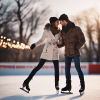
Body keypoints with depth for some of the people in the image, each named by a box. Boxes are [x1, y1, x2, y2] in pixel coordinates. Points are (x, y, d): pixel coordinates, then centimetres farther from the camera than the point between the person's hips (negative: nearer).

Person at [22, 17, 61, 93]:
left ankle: (56, 84, 10)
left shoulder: (59, 31, 3)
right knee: (39, 66, -7)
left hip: (55, 52, 3)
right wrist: (35, 45, -13)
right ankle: (27, 81, -3)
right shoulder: (47, 30, -5)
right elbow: (41, 40, 1)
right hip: (47, 51, -3)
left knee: (57, 68, -4)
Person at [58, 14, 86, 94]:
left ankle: (82, 85, -2)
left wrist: (77, 48, -16)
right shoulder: (63, 31, 9)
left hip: (75, 53, -5)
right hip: (67, 53, 5)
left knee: (78, 68, -12)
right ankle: (68, 86, 15)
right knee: (67, 69, 3)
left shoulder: (76, 29, -7)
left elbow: (82, 40, -6)